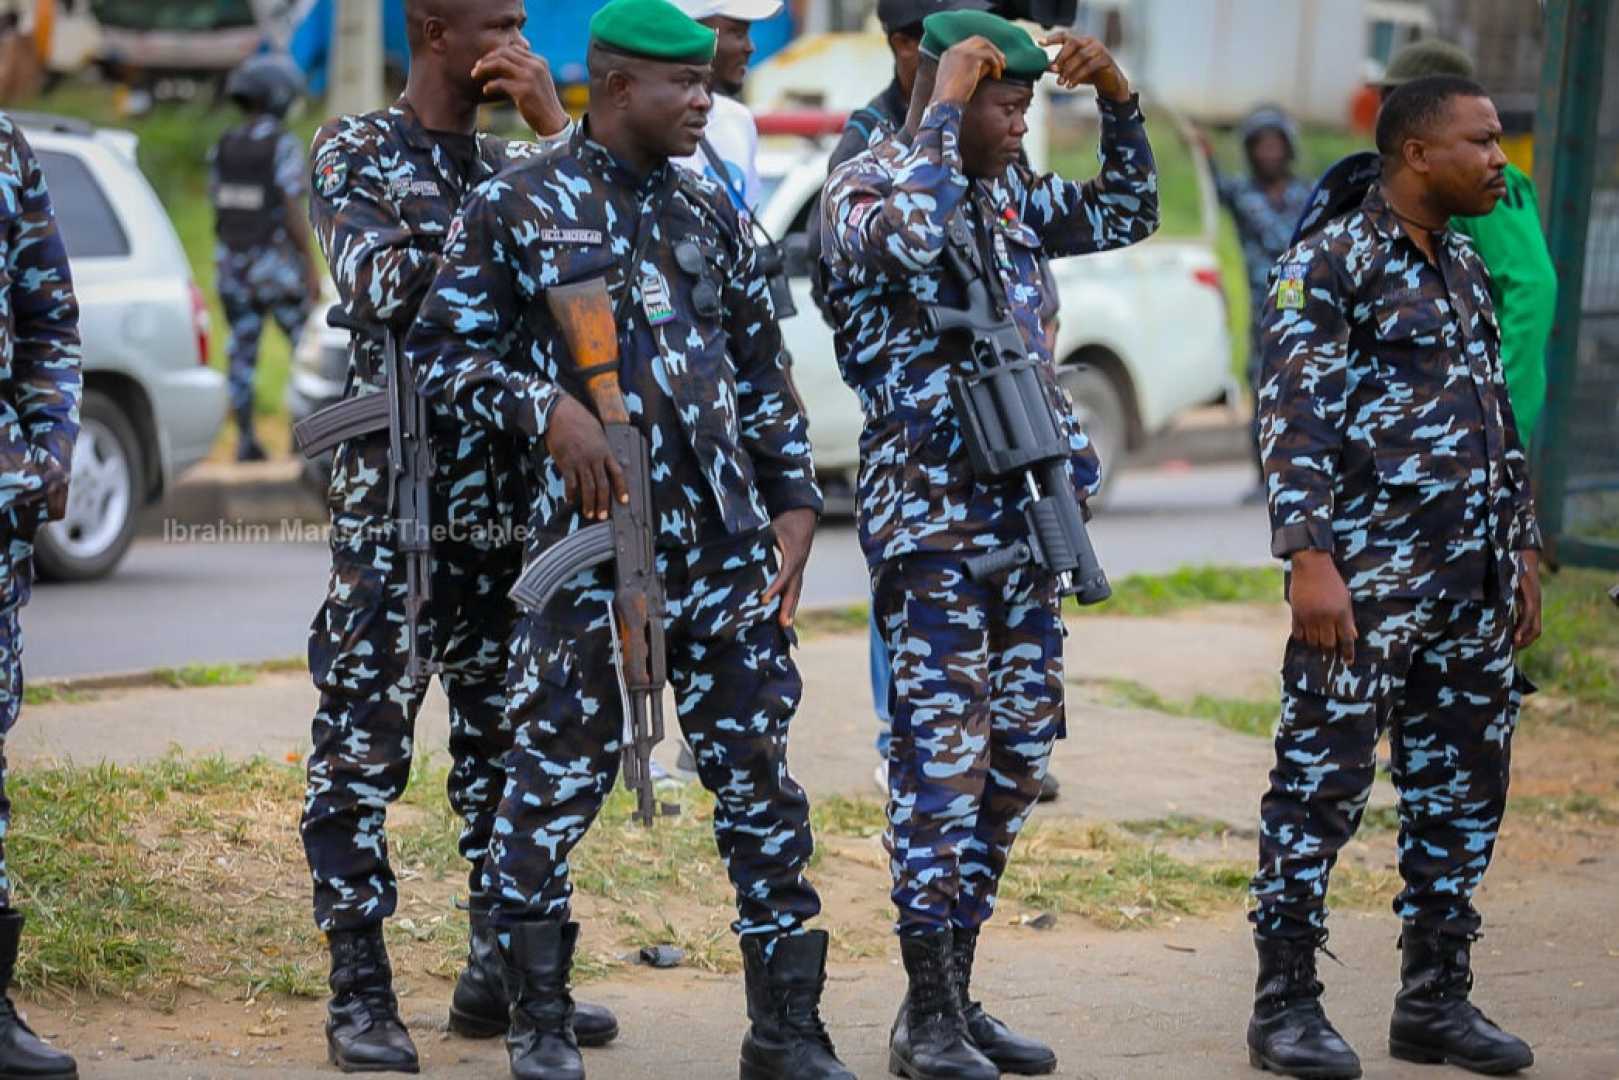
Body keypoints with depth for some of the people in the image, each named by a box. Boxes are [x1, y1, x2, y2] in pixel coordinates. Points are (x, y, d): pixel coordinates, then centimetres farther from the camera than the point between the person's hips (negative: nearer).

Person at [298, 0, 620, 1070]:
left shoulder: (519, 162, 15)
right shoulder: (356, 150, -1)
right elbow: (377, 285, -17)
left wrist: (556, 126, -5)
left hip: (507, 488, 6)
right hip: (392, 487, -6)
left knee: (510, 734, 9)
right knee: (364, 740, -5)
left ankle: (502, 973, 18)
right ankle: (361, 992, 0)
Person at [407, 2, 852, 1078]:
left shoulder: (709, 212, 14)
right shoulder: (515, 206, 1)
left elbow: (765, 375, 18)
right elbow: (443, 347, 0)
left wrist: (794, 506, 10)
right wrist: (548, 408, -14)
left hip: (728, 547, 4)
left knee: (759, 778, 4)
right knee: (556, 775, 0)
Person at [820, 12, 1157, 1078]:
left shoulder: (1007, 191, 15)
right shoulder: (867, 184, -7)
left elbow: (1125, 215, 26)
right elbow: (906, 237, -31)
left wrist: (1119, 99, 11)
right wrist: (945, 105, -20)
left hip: (1023, 507, 8)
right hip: (932, 513, -8)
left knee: (1016, 752, 9)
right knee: (943, 755, -9)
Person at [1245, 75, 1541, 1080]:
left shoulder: (1468, 269, 16)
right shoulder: (1331, 262, -8)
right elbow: (1295, 421, -14)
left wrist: (1523, 550, 18)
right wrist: (1310, 559, -21)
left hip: (1474, 586, 8)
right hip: (1369, 584, -8)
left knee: (1462, 790, 10)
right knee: (1323, 787, -4)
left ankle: (1436, 999, 19)